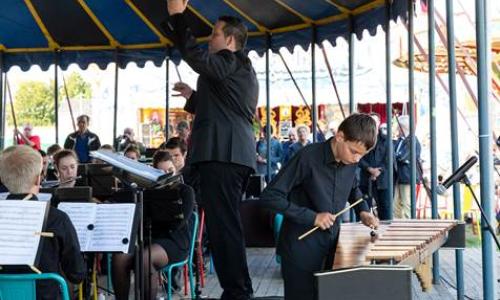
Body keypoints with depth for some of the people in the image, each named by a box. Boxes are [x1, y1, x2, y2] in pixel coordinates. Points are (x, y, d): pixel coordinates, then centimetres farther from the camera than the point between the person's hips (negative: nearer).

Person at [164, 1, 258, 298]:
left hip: (223, 154, -11)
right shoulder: (241, 69, 27)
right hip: (233, 154, 11)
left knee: (223, 224, -11)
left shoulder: (232, 63, -5)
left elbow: (195, 55, -22)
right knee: (227, 224, 14)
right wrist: (192, 96, 27)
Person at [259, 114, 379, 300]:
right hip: (301, 250, -6)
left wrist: (363, 211, 4)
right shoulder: (308, 157, -20)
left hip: (332, 246, 6)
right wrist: (312, 217, -22)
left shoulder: (351, 162, 0)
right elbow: (270, 197, -20)